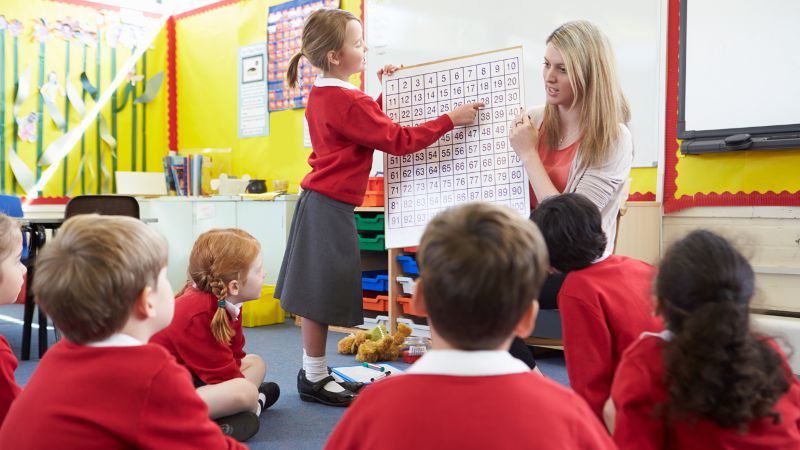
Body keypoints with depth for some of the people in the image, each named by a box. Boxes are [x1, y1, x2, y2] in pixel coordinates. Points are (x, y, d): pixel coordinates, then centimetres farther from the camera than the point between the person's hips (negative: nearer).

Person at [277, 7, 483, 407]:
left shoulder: (321, 96, 13)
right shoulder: (348, 101, -18)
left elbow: (370, 125, 21)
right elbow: (398, 140, -18)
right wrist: (451, 119, -13)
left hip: (320, 202, 10)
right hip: (331, 207, -10)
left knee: (319, 294, 15)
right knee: (322, 294, -1)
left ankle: (314, 372, 25)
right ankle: (314, 379, 10)